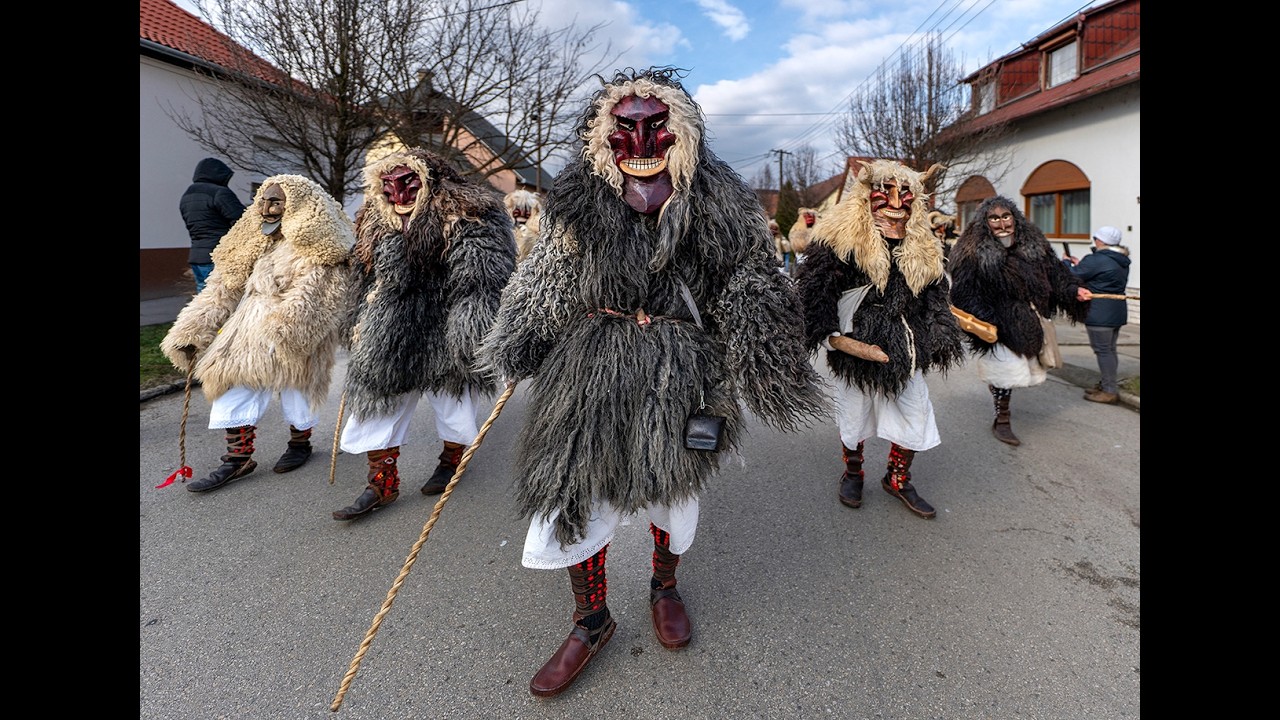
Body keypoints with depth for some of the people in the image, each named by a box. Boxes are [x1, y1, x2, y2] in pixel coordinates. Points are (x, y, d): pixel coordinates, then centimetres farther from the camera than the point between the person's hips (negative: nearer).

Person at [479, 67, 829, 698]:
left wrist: (764, 373, -1)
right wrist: (516, 350, 13)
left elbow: (752, 292, 0)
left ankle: (665, 587, 49)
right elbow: (545, 282, 10)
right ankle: (591, 621, 31)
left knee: (672, 494, 17)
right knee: (574, 495, 4)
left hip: (680, 380, 0)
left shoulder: (717, 202, -3)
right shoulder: (578, 198, 1)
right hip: (590, 373, 1)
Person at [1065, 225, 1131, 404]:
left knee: (1103, 350, -6)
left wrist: (1066, 262, 10)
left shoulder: (1095, 260, -16)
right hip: (1117, 312, 10)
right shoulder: (1122, 261, 14)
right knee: (1109, 349, 16)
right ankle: (1107, 385, 25)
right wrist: (1080, 264, 24)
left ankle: (1110, 392, -4)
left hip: (1100, 314, -9)